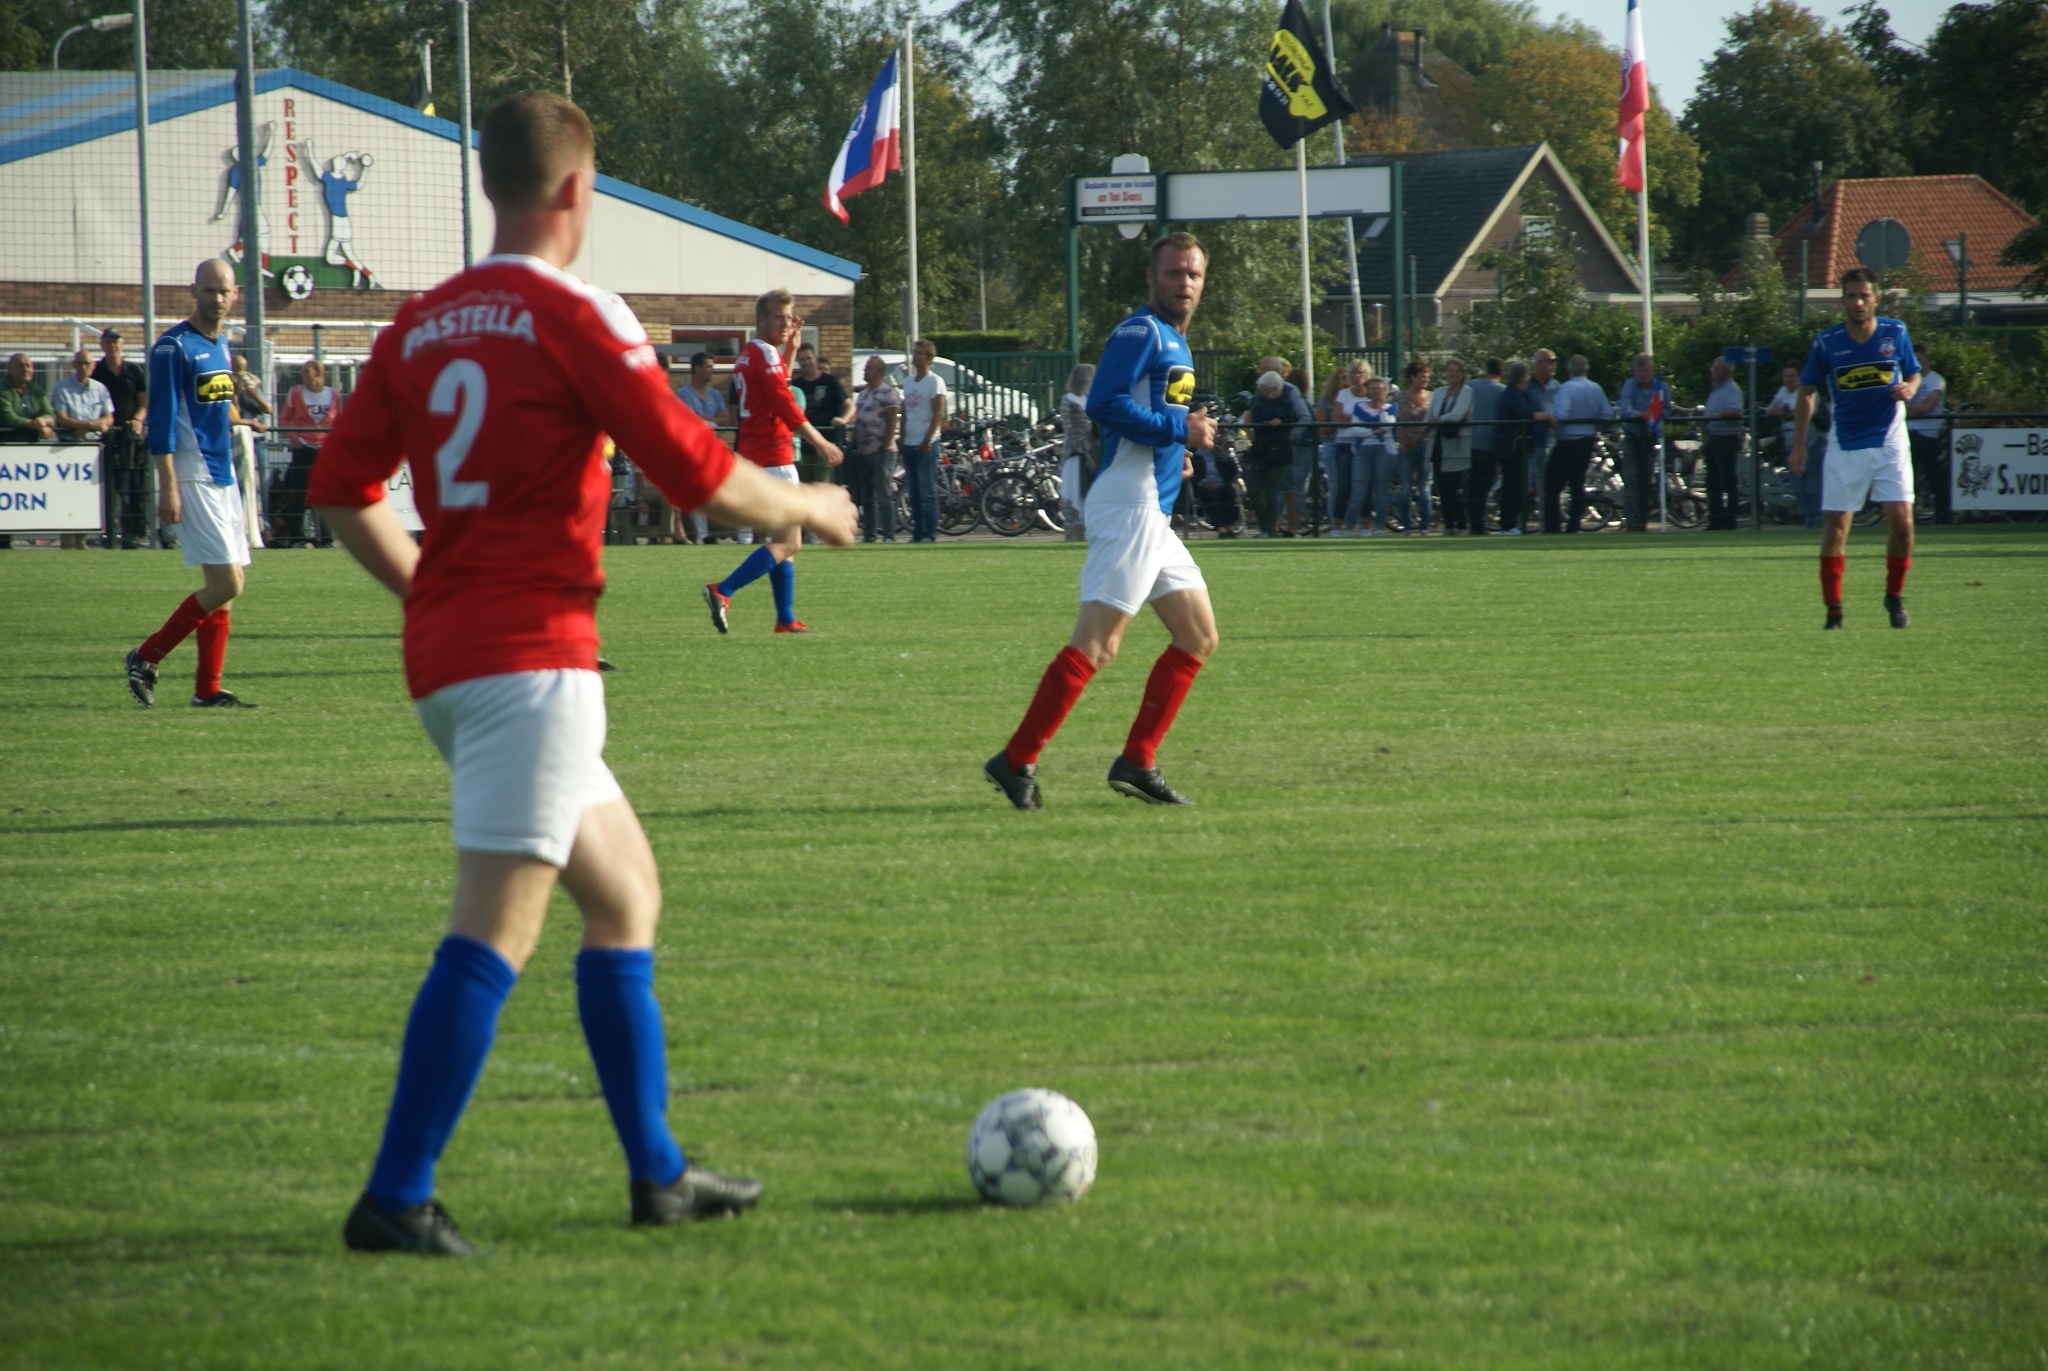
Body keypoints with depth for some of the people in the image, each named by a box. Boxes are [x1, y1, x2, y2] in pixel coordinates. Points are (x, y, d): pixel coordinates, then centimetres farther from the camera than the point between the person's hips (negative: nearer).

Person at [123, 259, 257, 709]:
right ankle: (146, 657, -2)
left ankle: (208, 689, 9)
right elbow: (162, 423, -15)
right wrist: (168, 487, -20)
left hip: (222, 477, 8)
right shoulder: (175, 347, -10)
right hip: (192, 478, -8)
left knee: (223, 587, 6)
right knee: (226, 583, -13)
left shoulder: (221, 346, 15)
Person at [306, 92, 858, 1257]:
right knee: (496, 933, -11)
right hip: (532, 656, -9)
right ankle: (396, 1199, -17)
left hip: (448, 650, 9)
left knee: (626, 891, 19)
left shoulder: (421, 324, 12)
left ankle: (658, 1172, 22)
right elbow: (698, 473, -11)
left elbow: (343, 491, 14)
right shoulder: (572, 317, -10)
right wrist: (809, 507, 7)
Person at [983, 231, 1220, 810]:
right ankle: (1017, 760, -15)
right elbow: (1104, 404, -21)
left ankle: (1137, 762, 11)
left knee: (1198, 637, 11)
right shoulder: (1140, 333, -9)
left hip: (1154, 516, 10)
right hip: (1129, 504, -10)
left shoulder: (1175, 343, 21)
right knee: (1097, 643, -15)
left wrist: (1177, 452, 11)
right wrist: (1179, 429, -17)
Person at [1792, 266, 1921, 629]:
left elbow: (1914, 374, 12)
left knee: (1902, 522, -10)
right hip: (1844, 446, 0)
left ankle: (1895, 596, 12)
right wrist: (1799, 444, 1)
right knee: (1834, 527, -3)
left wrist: (1910, 388, -13)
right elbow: (1806, 392, 5)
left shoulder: (1895, 334, -2)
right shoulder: (1826, 343, -5)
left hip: (1889, 441, 0)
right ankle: (1833, 610, 6)